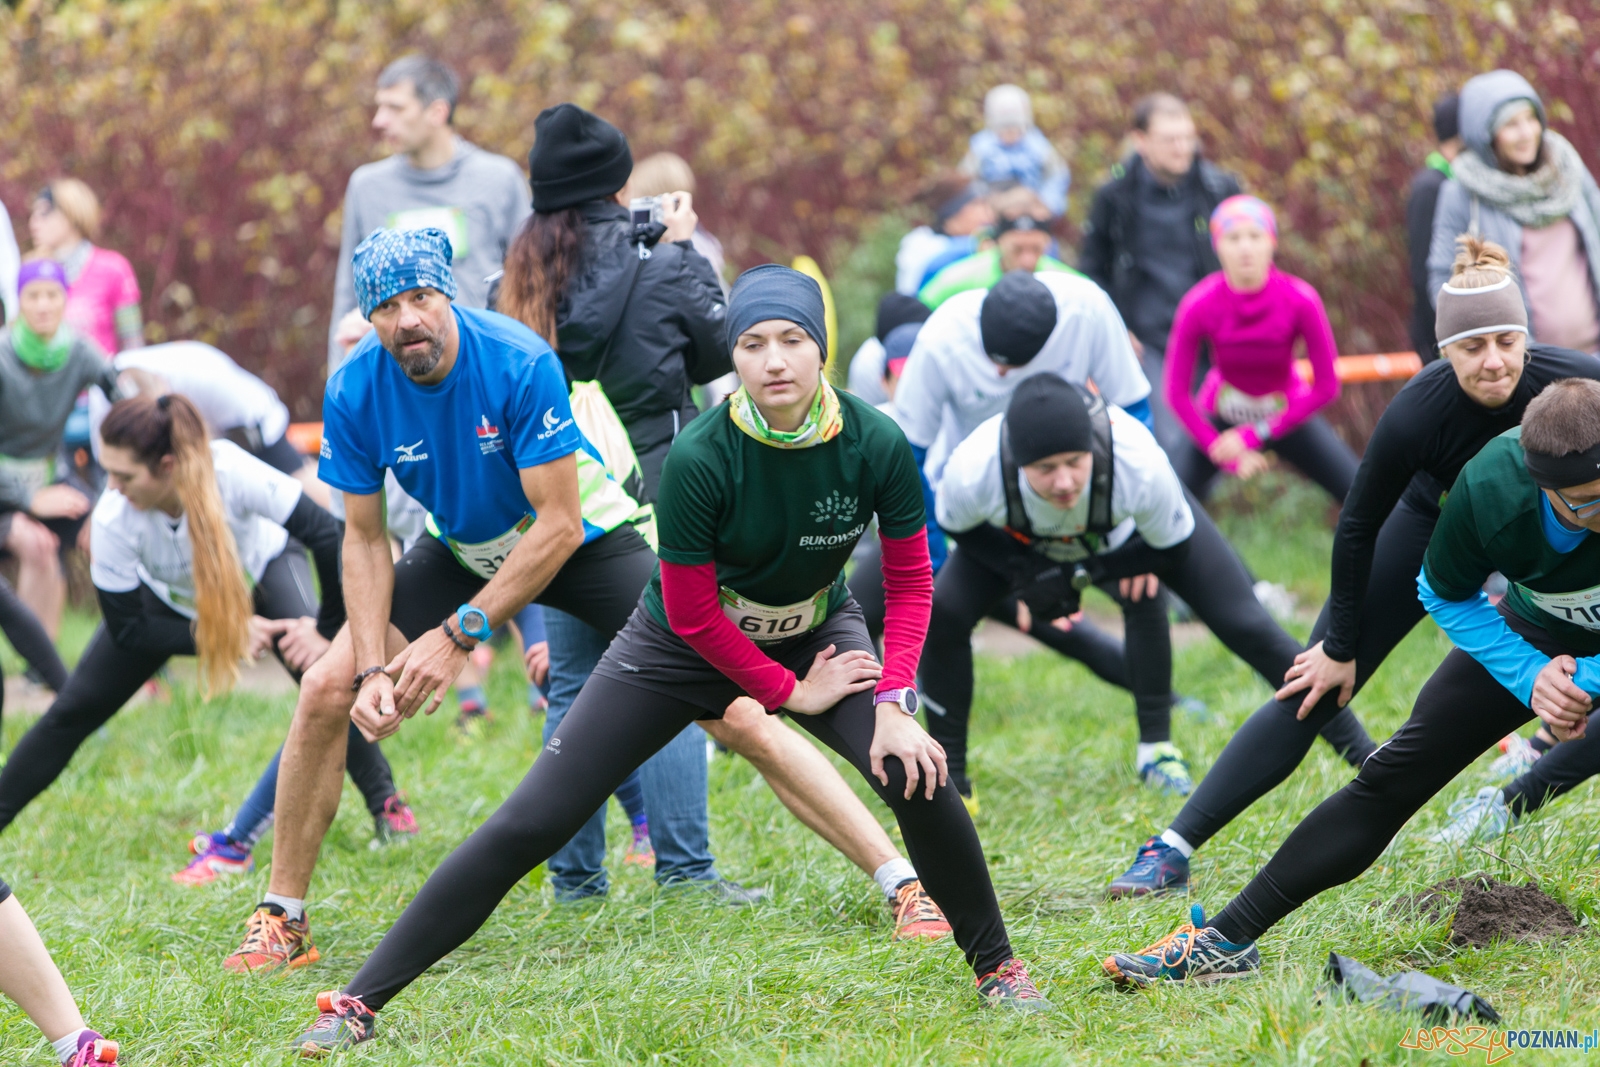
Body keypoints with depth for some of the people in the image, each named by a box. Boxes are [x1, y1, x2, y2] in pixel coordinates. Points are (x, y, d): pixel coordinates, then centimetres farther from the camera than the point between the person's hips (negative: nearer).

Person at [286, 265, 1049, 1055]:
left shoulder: (877, 447, -24)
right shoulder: (698, 458, -31)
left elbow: (909, 581, -10)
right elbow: (693, 615, -20)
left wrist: (894, 702, -20)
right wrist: (790, 693, -15)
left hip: (817, 634, 2)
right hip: (682, 644, -2)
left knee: (920, 777, -20)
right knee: (531, 823, -9)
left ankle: (996, 968, 8)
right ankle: (359, 1003, -3)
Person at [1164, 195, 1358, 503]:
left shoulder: (1299, 300, -25)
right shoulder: (1200, 305, -25)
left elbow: (1326, 386, -17)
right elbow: (1177, 393, -16)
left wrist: (1256, 433, -20)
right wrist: (1228, 456, -19)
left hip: (1286, 415, 0)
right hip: (1221, 416, 0)